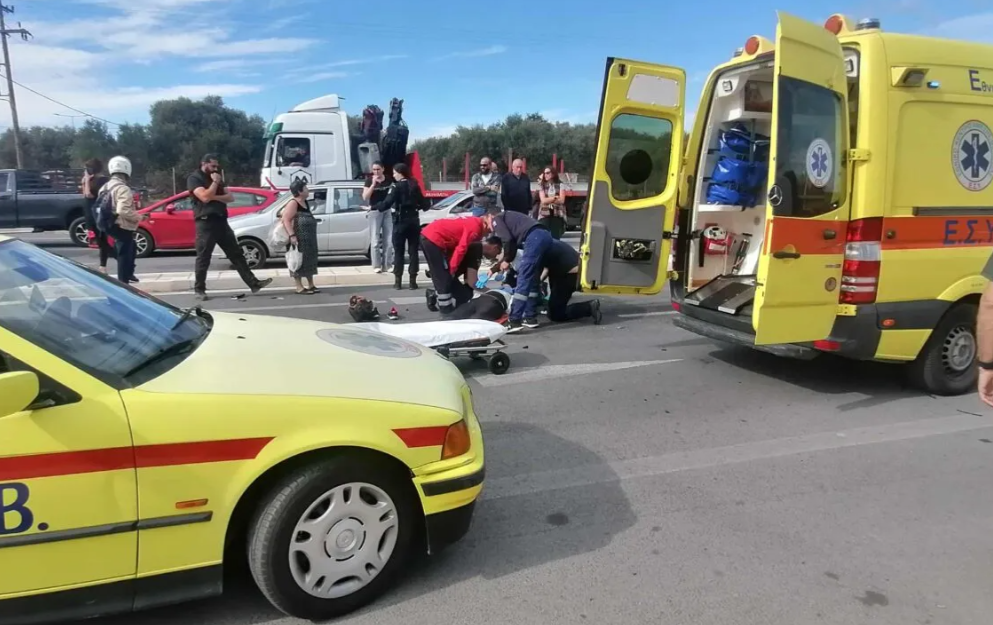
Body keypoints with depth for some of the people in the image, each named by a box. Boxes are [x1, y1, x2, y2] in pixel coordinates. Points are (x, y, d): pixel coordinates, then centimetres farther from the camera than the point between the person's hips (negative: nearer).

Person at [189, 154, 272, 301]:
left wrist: (215, 197, -8)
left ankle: (254, 283, 4)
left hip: (221, 221, 7)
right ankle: (198, 290, 8)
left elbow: (230, 197, 9)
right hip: (205, 223, -7)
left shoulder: (217, 178, 20)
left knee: (236, 254, 5)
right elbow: (205, 197, -19)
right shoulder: (194, 178, -3)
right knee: (203, 258, -2)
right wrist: (215, 182, -8)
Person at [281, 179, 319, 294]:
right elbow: (286, 220, -21)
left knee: (309, 260, 13)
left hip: (308, 239, 9)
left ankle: (311, 285, 21)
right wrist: (292, 235, -28)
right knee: (299, 261, -3)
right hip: (298, 239, -9)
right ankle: (300, 287, 0)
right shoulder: (293, 203, -14)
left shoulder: (305, 203, 13)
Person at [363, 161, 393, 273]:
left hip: (387, 211, 3)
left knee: (388, 240, 3)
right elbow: (365, 197, -15)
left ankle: (386, 265, 10)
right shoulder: (369, 181, -6)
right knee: (376, 240, -6)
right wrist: (373, 184, -22)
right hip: (375, 211, -3)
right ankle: (377, 265, -1)